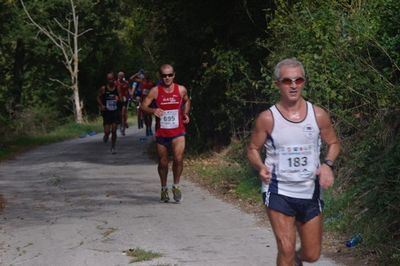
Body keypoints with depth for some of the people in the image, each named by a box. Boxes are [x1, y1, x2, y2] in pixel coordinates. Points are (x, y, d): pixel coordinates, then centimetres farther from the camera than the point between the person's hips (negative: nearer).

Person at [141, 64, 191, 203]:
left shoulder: (181, 90, 0)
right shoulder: (155, 91, -6)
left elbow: (187, 101, 21)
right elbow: (143, 106, -9)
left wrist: (185, 114, 5)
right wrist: (153, 110, -29)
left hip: (178, 132, 0)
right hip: (161, 133, 0)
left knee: (178, 158, -19)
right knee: (163, 163, 10)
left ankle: (176, 186, 1)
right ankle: (164, 189, 31)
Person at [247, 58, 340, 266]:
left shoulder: (318, 115, -4)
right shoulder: (267, 119, -9)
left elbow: (333, 144, 9)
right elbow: (253, 149, 2)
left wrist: (328, 164, -11)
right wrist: (261, 167, -19)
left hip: (310, 193, 3)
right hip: (279, 192, -3)